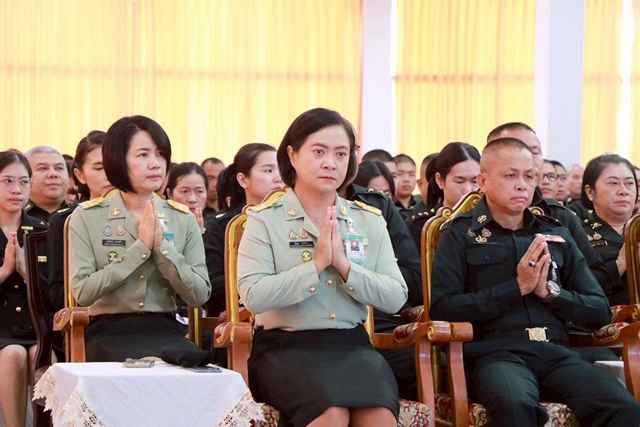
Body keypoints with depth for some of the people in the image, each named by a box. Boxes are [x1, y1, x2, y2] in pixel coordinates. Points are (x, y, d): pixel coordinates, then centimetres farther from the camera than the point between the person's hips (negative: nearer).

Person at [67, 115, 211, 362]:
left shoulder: (183, 219, 8)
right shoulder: (87, 217, 2)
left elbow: (200, 295, 0)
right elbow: (83, 293, -9)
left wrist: (162, 246, -12)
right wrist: (140, 248, -11)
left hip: (165, 330, 3)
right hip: (109, 333, -3)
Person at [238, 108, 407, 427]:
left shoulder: (369, 220, 13)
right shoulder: (265, 218, 3)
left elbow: (396, 298, 3)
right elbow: (253, 296, -11)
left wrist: (344, 265, -10)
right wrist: (316, 264, -14)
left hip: (352, 344, 3)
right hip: (285, 345, -3)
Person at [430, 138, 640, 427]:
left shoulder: (556, 235, 21)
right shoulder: (460, 234, 8)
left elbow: (600, 311, 18)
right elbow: (442, 309, -4)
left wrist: (549, 292, -1)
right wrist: (517, 287, -7)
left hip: (556, 352, 4)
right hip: (495, 352, -4)